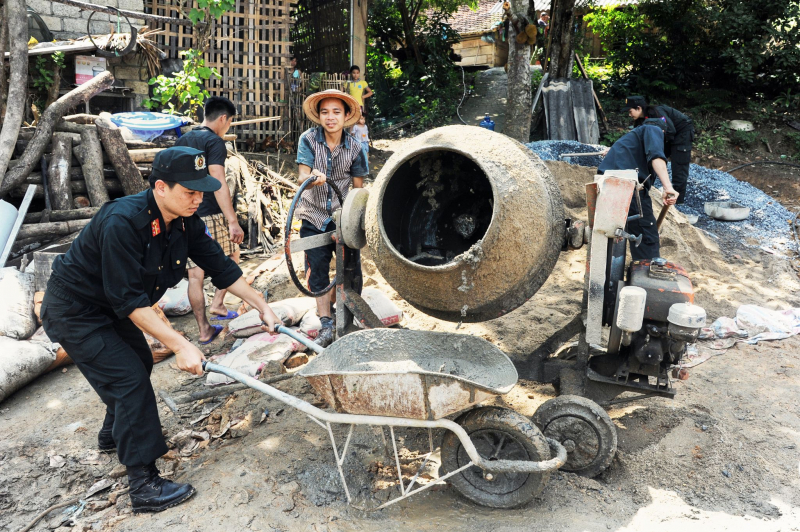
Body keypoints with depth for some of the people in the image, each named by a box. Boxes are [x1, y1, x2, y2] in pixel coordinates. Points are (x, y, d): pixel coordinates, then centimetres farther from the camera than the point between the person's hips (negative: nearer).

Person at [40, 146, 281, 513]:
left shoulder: (185, 220, -11)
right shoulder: (122, 223, -35)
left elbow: (219, 266, -2)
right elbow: (129, 300, -34)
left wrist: (263, 307, -3)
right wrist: (180, 345, -36)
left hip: (111, 307, 8)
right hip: (74, 311, -8)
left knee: (139, 363, 20)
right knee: (130, 379, -12)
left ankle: (115, 434, 48)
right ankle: (145, 486, -3)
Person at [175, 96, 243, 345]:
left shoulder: (181, 141, 14)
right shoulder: (214, 141, -10)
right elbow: (218, 183, -20)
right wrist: (233, 221, -22)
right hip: (210, 215, -6)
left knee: (195, 274, 6)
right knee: (231, 258, 19)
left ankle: (204, 330, 11)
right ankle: (217, 304, 12)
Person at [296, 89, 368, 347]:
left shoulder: (354, 147, -5)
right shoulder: (308, 139, -7)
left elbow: (358, 187, -1)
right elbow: (302, 176, -16)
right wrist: (312, 178, -40)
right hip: (314, 217, 0)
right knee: (317, 272, 3)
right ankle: (326, 324, 14)